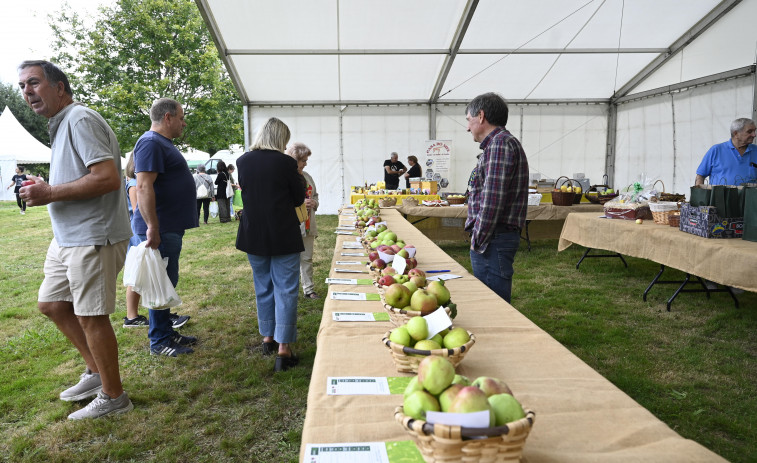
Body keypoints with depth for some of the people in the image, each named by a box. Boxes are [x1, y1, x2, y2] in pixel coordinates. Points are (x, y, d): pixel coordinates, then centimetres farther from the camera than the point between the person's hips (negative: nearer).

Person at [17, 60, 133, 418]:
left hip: (93, 238, -11)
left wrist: (50, 193, -18)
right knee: (50, 303, 18)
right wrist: (45, 188, 5)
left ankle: (113, 397, 14)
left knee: (91, 317, -2)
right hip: (68, 237, 11)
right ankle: (96, 372, 32)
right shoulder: (60, 125, 18)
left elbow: (107, 178, -25)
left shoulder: (80, 120, -14)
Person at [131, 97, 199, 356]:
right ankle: (159, 342, 8)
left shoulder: (163, 143, 19)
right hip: (160, 229, -10)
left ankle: (167, 331, 27)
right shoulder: (151, 143, -14)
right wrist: (153, 228, -27)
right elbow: (143, 187, -23)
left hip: (171, 228, 10)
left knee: (168, 282, 16)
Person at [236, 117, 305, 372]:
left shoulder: (243, 161, -1)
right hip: (283, 236, -4)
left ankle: (267, 337, 31)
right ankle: (283, 349, 2)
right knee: (285, 289, 2)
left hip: (253, 234, 5)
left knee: (263, 287, 19)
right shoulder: (285, 162, -13)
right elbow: (299, 198, -2)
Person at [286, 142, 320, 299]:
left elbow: (315, 194, 26)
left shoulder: (307, 176, 12)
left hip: (307, 226, 7)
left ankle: (309, 289, 22)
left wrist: (314, 203, 4)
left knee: (307, 258, 13)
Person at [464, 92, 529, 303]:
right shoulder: (500, 143, 19)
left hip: (493, 240, -10)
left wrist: (478, 239, -14)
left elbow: (493, 199, -22)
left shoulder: (500, 144, -15)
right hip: (494, 239, 10)